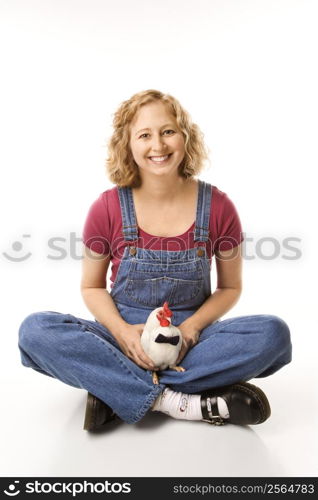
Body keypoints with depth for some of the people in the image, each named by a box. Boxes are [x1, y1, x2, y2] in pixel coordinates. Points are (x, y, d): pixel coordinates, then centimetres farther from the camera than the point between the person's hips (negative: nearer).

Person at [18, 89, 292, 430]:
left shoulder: (217, 207, -7)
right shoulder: (107, 209, -7)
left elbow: (230, 287, 4)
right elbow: (92, 287, 3)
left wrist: (191, 327, -15)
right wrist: (122, 331, -17)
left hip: (190, 336, 1)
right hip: (124, 335, 0)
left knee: (273, 333, -26)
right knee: (35, 329, -24)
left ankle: (118, 391, -22)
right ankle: (182, 403, -25)